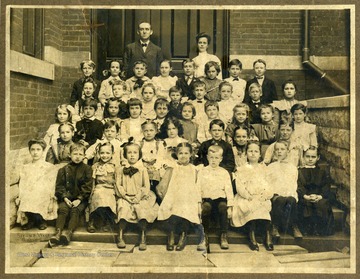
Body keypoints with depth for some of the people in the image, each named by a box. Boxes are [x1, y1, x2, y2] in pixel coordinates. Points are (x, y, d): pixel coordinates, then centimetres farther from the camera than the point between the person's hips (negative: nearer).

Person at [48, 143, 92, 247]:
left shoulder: (87, 169, 4)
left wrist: (79, 199, -12)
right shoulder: (64, 169, 11)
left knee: (75, 210, -28)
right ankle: (58, 233, -35)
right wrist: (65, 197, -9)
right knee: (63, 209, -25)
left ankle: (69, 232, -43)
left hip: (81, 198, -2)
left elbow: (87, 186, -2)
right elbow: (59, 185, 7)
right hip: (66, 197, 2)